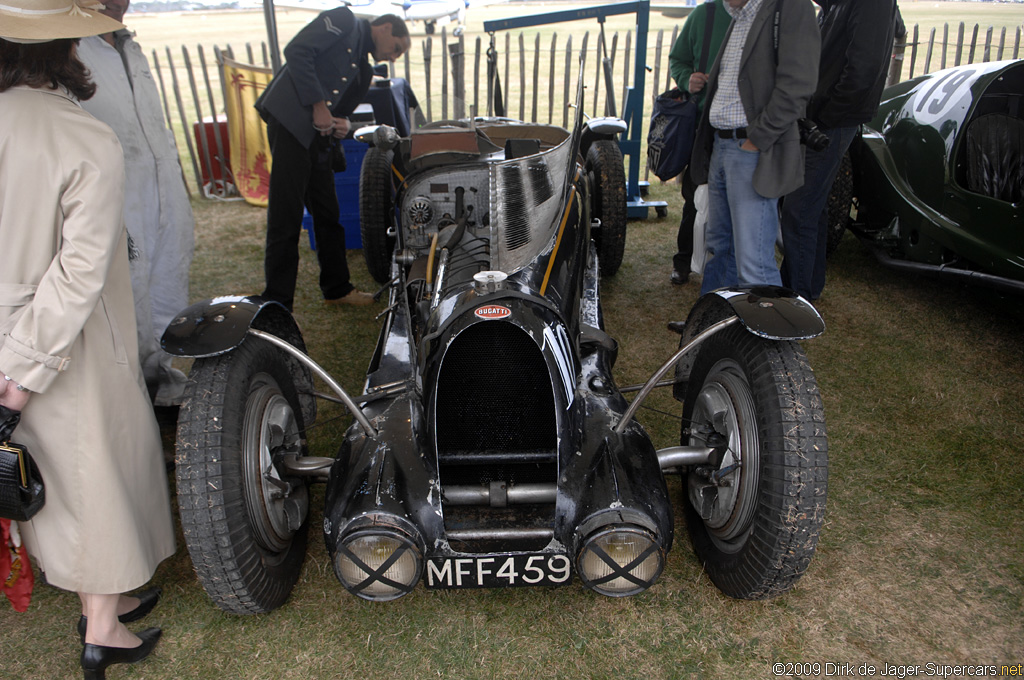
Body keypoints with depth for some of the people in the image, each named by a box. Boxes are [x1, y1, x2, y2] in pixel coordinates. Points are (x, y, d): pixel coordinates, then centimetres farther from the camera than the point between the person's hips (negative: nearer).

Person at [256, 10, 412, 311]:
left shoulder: (363, 71, 25)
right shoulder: (343, 20, 1)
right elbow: (296, 51, -12)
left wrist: (342, 124, 1)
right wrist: (318, 105, -16)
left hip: (317, 137, 9)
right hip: (290, 120, -9)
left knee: (328, 214, 14)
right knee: (286, 217, -8)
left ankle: (337, 288, 29)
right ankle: (277, 304, -2)